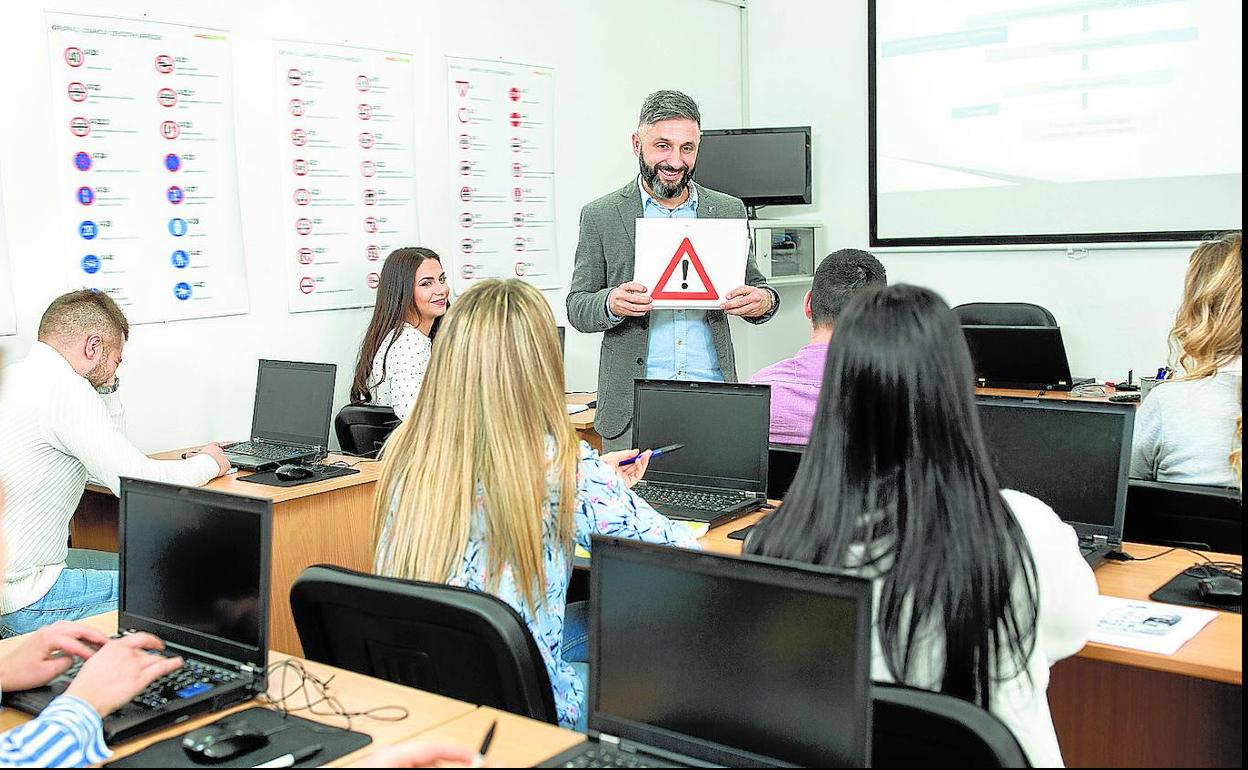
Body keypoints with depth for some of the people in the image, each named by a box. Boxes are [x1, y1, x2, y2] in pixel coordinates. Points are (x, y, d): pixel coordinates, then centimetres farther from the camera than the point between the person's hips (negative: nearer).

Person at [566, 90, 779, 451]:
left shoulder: (728, 211, 9)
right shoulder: (601, 216, 3)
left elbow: (754, 286, 15)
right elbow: (576, 308, 4)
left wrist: (763, 299, -8)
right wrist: (611, 302, -18)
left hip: (713, 397, 2)